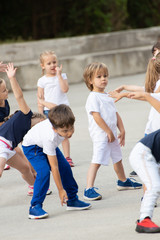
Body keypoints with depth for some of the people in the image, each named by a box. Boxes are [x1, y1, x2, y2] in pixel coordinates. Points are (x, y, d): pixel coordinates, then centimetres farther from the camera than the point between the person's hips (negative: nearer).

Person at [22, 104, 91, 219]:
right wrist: (61, 190, -30)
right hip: (32, 147, -7)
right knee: (44, 171, -26)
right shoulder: (50, 137, -44)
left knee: (65, 168, 2)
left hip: (49, 144, 7)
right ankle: (35, 207, -20)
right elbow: (54, 167, -37)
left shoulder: (64, 124, -30)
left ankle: (72, 200, 18)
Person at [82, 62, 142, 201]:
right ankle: (89, 189, -18)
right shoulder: (93, 97, -13)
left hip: (112, 134, 9)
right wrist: (109, 132, -19)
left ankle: (122, 181, 44)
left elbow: (116, 115, 19)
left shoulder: (107, 96, 16)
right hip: (101, 135, -9)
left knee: (117, 158, 24)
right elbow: (97, 117, -20)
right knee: (97, 162, -15)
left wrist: (122, 131, 11)